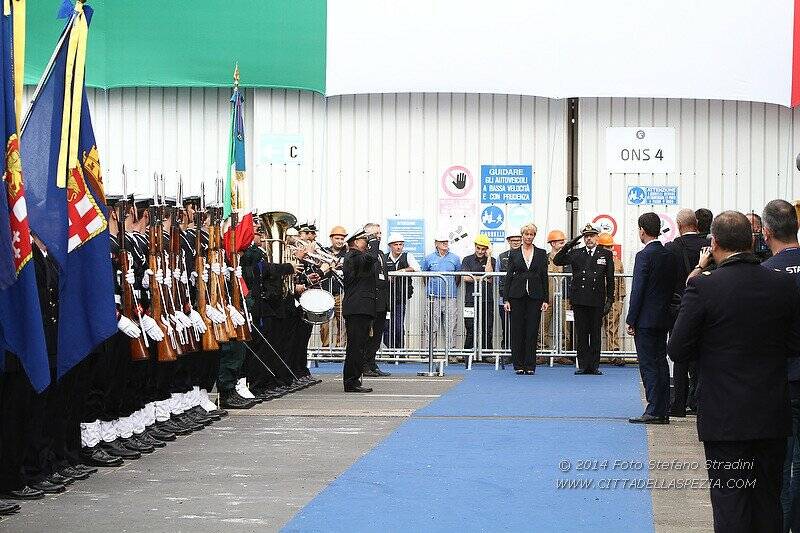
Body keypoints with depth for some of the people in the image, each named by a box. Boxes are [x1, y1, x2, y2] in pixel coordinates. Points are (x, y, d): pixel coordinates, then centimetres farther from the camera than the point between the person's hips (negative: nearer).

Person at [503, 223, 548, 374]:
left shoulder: (541, 254, 7)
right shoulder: (514, 254, 6)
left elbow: (544, 277, 6)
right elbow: (508, 276, 5)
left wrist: (546, 299, 0)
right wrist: (506, 299, -2)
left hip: (535, 295, 0)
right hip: (517, 295, 0)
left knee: (532, 330, -1)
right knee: (517, 330, 0)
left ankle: (530, 365, 3)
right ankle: (518, 365, 7)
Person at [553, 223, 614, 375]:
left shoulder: (606, 255, 8)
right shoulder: (575, 254, 9)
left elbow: (610, 279, 8)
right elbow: (557, 261, -2)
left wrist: (610, 300, 3)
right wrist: (569, 245, -11)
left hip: (597, 300, -1)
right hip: (579, 300, 1)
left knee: (595, 334, 3)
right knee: (581, 334, 2)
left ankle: (594, 366, 8)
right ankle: (583, 365, 7)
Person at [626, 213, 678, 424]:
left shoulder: (645, 255, -14)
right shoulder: (670, 255, 8)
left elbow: (637, 290, -15)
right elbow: (672, 286, 12)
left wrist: (631, 320, -11)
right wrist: (666, 310, 18)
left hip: (646, 320, -8)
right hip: (664, 319, 8)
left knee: (648, 365, -5)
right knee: (661, 363, 11)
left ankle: (654, 411, -6)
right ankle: (663, 411, 13)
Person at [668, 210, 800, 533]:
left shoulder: (703, 287, -14)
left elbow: (677, 350, -10)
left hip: (726, 420, -4)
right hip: (774, 418, 4)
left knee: (730, 506, 3)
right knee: (769, 501, 15)